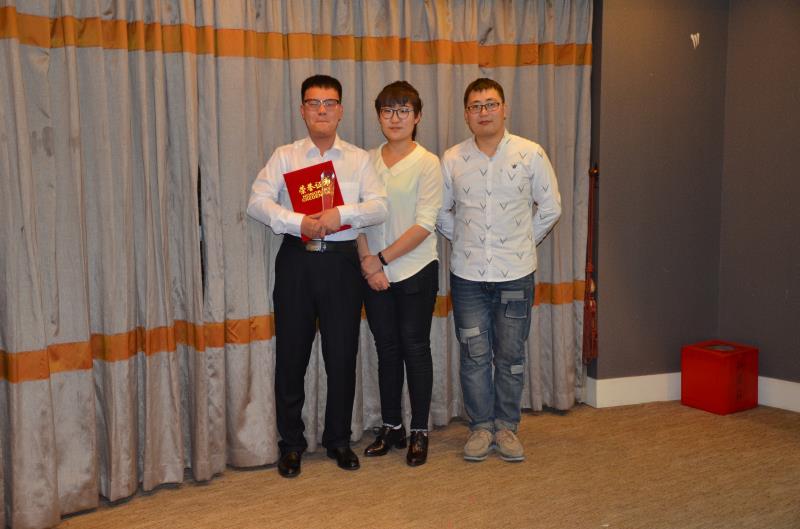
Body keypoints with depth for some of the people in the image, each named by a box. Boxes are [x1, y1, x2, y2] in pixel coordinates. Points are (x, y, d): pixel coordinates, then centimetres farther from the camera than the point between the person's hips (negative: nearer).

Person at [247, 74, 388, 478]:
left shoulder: (359, 159, 9)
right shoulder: (284, 157, 7)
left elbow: (379, 207, -3)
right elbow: (258, 202, -5)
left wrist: (342, 214, -20)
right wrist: (299, 223, -19)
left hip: (341, 261, 1)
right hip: (297, 259, 0)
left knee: (342, 355, 5)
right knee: (291, 355, 5)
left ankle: (338, 439, 23)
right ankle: (291, 443, 21)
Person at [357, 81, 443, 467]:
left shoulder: (427, 163, -6)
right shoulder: (367, 161, 6)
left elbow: (424, 225, -13)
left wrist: (383, 257, -14)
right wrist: (367, 260, -10)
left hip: (415, 271, -4)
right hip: (375, 273, 4)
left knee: (415, 349, 4)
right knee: (386, 349, 11)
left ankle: (419, 432, 17)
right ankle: (391, 427, 25)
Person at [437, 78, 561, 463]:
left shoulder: (530, 154, -2)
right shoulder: (452, 159, 1)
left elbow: (550, 208, 5)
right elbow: (440, 212, 12)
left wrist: (524, 241, 5)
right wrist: (466, 240, 6)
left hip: (515, 273, -1)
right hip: (468, 274, 1)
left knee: (511, 355, 7)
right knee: (474, 355, 6)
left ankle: (506, 426, 22)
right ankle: (481, 427, 20)